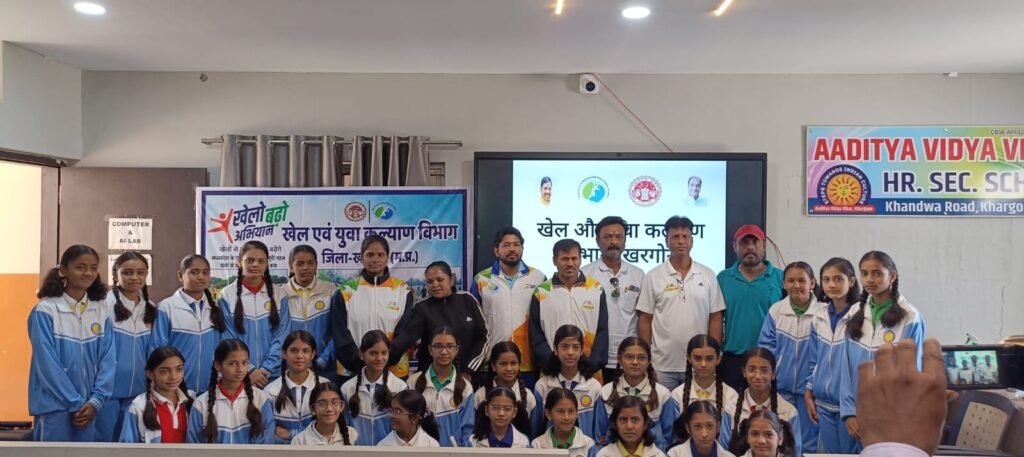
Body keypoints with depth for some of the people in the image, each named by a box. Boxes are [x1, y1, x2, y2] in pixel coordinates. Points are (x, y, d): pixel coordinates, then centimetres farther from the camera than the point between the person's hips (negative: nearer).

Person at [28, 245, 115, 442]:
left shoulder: (102, 311, 5)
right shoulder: (45, 311, -8)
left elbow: (108, 359, 3)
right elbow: (47, 364, -10)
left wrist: (95, 401, -8)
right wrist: (76, 403, -11)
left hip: (93, 408, 4)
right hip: (56, 408, -4)